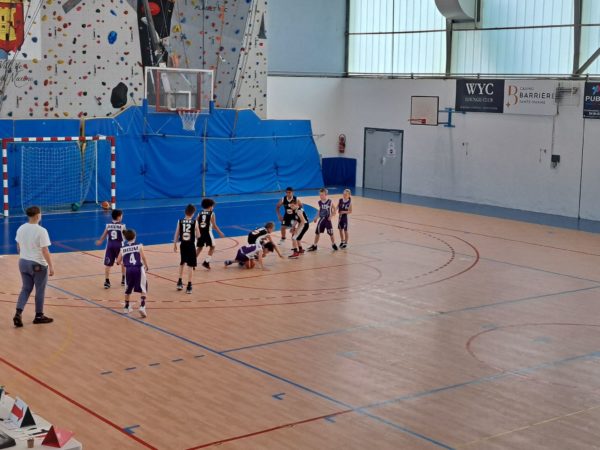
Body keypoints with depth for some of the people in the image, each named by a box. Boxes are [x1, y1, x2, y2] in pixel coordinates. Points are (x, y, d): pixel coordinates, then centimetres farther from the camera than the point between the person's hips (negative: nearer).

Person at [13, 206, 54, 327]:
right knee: (40, 290, 10)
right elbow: (45, 251, -21)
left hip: (23, 263, 6)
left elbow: (18, 247, 10)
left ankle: (18, 313, 0)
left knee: (26, 288, 16)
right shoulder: (41, 231, -20)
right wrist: (51, 266, -14)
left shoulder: (21, 229, 0)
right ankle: (39, 316, 22)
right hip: (38, 265, -6)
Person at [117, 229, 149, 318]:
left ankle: (126, 307, 34)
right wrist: (146, 267, 6)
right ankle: (142, 307, -17)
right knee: (143, 289, 1)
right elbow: (143, 257, -8)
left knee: (128, 289, 22)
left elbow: (118, 262, 10)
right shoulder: (139, 245, 4)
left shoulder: (123, 248, 12)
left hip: (128, 270, 3)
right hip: (138, 269, -3)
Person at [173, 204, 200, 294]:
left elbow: (177, 234, 1)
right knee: (190, 265, 2)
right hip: (191, 245, -3)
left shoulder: (180, 221, -4)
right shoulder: (195, 222, -11)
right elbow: (198, 235, -5)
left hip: (183, 245, 3)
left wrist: (174, 244, 12)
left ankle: (180, 282, 26)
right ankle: (189, 286, -1)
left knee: (182, 263, 24)